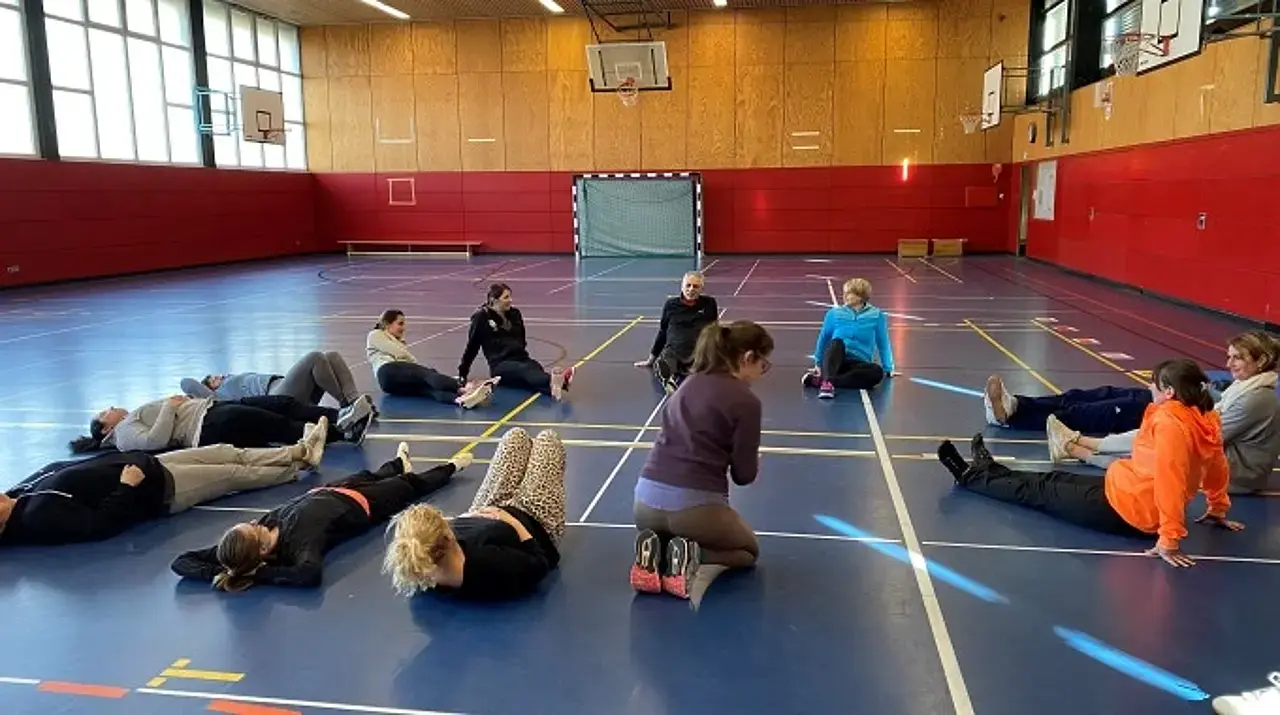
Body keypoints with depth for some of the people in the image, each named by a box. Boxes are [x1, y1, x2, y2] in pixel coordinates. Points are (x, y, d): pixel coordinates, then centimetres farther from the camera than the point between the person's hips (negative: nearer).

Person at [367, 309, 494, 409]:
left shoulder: (398, 342, 40)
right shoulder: (375, 335, 19)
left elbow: (408, 360, 19)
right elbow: (399, 354, 2)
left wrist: (422, 369, -1)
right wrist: (421, 367, 5)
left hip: (401, 383, 5)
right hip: (388, 372, -5)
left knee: (428, 386, -29)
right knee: (425, 373, -32)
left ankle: (461, 398, -62)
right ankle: (463, 388, -59)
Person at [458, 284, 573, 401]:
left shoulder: (514, 313, 15)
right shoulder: (482, 317, 0)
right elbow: (472, 345, 6)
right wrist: (463, 370, 11)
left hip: (521, 359, 5)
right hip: (500, 364, -5)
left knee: (536, 368, -32)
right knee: (525, 370, -37)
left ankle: (553, 384, -68)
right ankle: (555, 381, -70)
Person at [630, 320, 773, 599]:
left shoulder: (690, 383, 11)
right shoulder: (746, 401, -8)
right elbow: (744, 475, -2)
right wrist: (754, 463, 19)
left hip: (648, 499, 6)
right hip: (695, 505, -6)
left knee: (667, 533, 41)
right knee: (749, 550, 26)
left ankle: (655, 550, 6)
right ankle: (694, 554, -4)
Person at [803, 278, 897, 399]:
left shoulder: (876, 315, 5)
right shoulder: (834, 313, 6)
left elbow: (883, 343, 12)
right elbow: (823, 339, 17)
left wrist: (888, 368, 16)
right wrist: (818, 363, 23)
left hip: (858, 364, 0)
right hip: (835, 360, 0)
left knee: (878, 372, -35)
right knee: (836, 343, -34)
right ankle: (826, 382, -56)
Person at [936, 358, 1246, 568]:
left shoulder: (1169, 421, -27)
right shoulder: (1207, 420, 0)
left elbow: (1169, 481, -33)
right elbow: (1218, 467, 11)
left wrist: (1169, 540, -31)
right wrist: (1218, 509, 24)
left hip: (1121, 507, -8)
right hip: (1145, 508, 8)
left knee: (1038, 493, 10)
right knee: (1055, 480, 24)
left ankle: (971, 475, 27)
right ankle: (990, 471, 42)